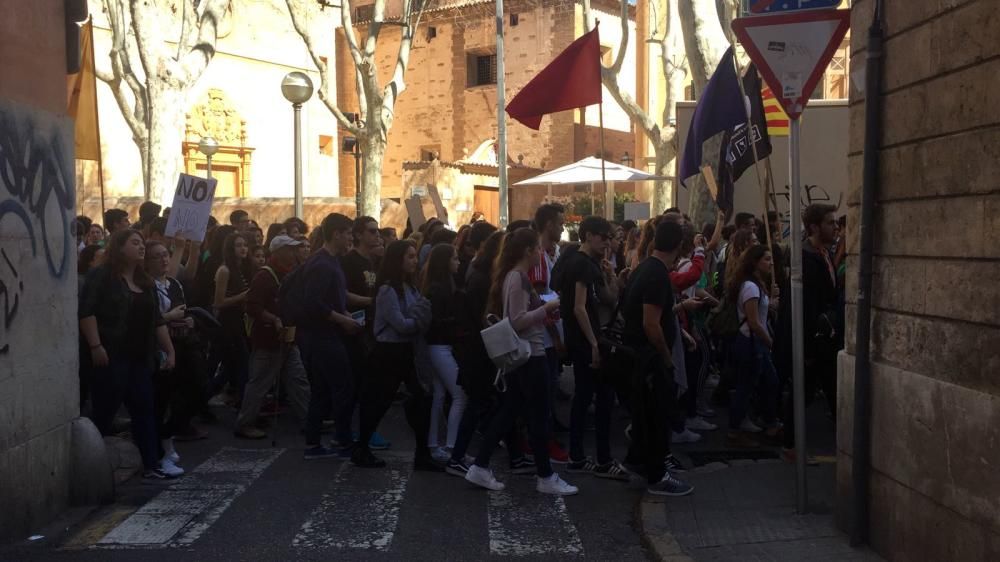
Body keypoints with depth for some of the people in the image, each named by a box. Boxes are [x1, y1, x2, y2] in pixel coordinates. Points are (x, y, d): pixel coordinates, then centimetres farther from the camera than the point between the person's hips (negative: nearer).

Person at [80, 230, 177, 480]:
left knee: (145, 410, 5)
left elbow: (157, 320, 21)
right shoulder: (102, 276, -5)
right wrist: (95, 346, -22)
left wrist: (169, 350, 16)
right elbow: (86, 311, -14)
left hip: (140, 358, 8)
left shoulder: (144, 282, 18)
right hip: (112, 357, -7)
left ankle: (151, 465, 9)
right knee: (105, 412, -3)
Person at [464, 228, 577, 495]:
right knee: (539, 416, -1)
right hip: (530, 354, -10)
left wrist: (543, 314, 13)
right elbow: (518, 321, -23)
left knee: (508, 411, 13)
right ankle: (546, 477, 9)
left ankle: (480, 467, 14)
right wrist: (546, 308, -15)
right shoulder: (519, 278, -18)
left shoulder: (513, 276, 12)